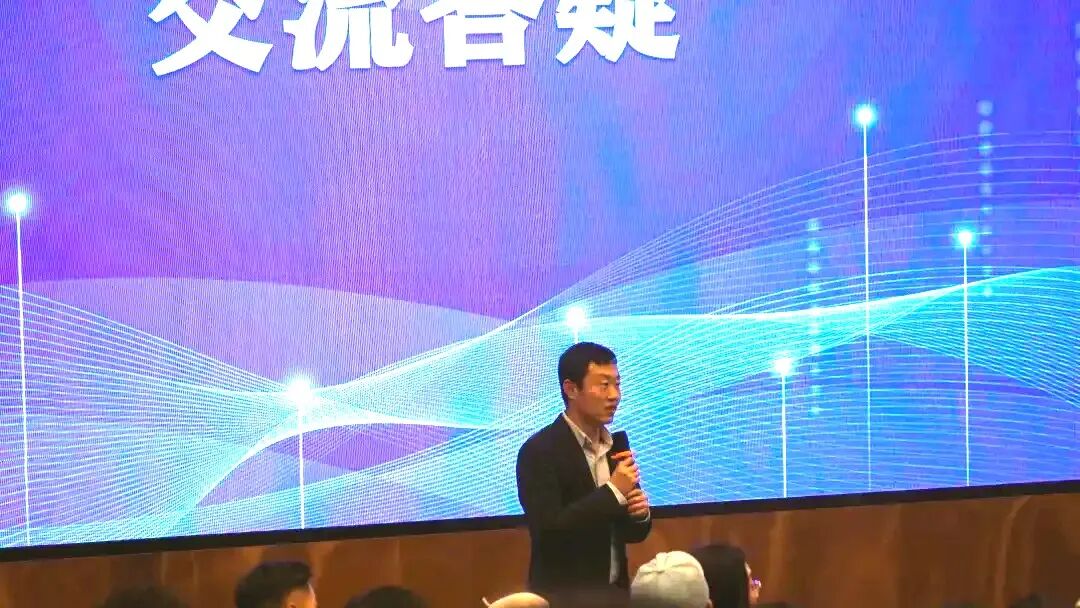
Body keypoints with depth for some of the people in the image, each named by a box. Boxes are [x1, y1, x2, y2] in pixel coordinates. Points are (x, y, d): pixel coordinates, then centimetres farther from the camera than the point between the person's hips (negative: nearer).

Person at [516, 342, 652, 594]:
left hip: (614, 592, 6)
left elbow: (632, 533, 12)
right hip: (563, 596, -6)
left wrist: (639, 513, -10)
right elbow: (547, 531, -24)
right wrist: (613, 492, -22)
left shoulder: (616, 445, 6)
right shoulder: (539, 451, -14)